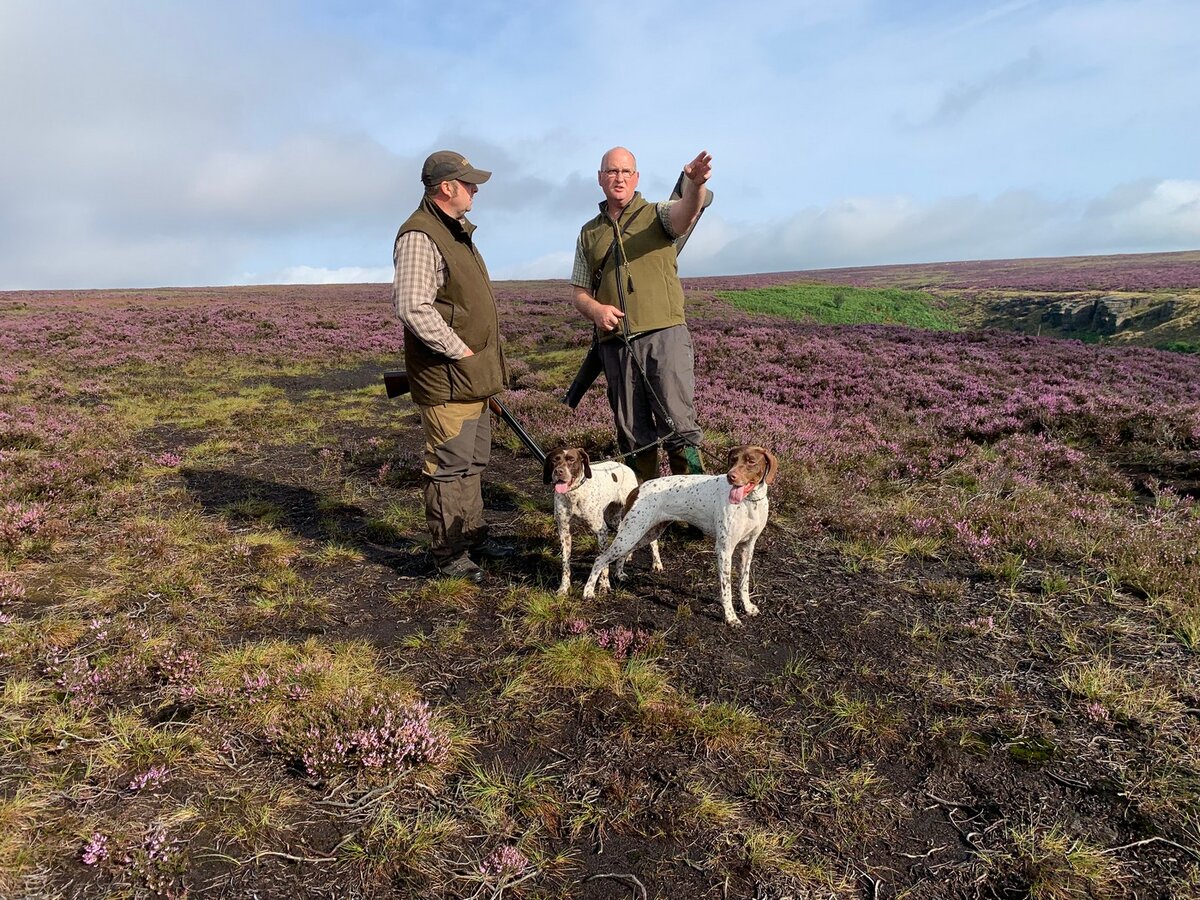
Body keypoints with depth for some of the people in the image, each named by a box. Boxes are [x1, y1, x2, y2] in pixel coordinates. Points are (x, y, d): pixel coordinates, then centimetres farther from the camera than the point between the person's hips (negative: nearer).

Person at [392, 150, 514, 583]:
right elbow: (414, 308, -26)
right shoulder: (419, 236, -16)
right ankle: (448, 554, 7)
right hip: (446, 380, -10)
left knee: (474, 462, 18)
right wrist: (460, 351, -19)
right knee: (450, 466, -3)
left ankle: (472, 535, 31)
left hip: (472, 376, 10)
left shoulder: (457, 231, 18)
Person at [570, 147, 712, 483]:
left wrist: (695, 185, -40)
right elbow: (580, 293, 18)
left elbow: (686, 212, -16)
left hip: (664, 334, -3)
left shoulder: (656, 214, 8)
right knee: (632, 433, 9)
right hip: (615, 343, 4)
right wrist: (595, 309, -6)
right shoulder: (589, 233, 17)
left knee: (678, 424, -7)